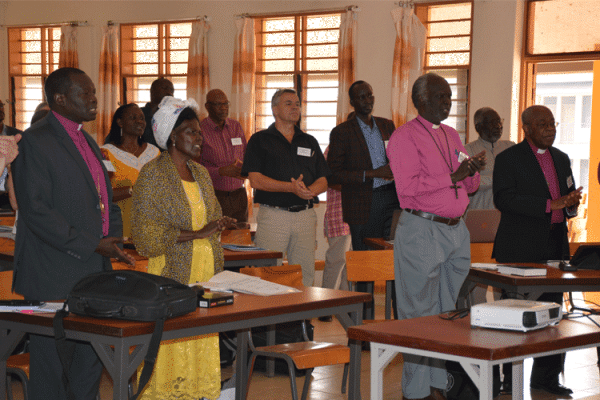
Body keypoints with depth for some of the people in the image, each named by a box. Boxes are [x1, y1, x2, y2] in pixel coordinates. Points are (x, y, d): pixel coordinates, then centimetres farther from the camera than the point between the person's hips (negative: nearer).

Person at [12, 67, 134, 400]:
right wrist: (92, 245, -19)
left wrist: (112, 239, 5)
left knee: (90, 364, 14)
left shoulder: (88, 142, 17)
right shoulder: (35, 141, -11)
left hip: (94, 273, 9)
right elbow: (35, 210, -19)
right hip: (56, 278, -9)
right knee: (52, 371, -1)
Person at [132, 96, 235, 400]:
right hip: (171, 276, -6)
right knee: (171, 358, -5)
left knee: (203, 354, 4)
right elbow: (146, 235, -13)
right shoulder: (152, 173, -7)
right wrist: (197, 234, -18)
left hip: (205, 275, 6)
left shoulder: (201, 173, 15)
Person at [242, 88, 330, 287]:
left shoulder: (309, 142, 18)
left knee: (305, 274, 2)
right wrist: (291, 187, -15)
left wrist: (308, 191, -9)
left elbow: (323, 181, 14)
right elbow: (255, 180, -5)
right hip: (272, 215, -4)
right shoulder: (259, 140, 6)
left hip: (305, 216, 4)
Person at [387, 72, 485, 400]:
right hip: (421, 230, -8)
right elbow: (407, 186, -19)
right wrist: (453, 177, -19)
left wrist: (473, 170, -3)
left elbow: (469, 186, 19)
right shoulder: (404, 137, -8)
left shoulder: (451, 136, 16)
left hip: (455, 229, 8)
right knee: (420, 313, -3)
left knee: (449, 311, 11)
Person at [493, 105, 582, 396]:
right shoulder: (508, 158, -4)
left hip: (554, 247, 6)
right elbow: (504, 198, -17)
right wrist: (550, 205, -23)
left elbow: (568, 198, 23)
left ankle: (546, 377, 17)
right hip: (519, 249, -6)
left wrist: (571, 204, -3)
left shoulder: (561, 159, 17)